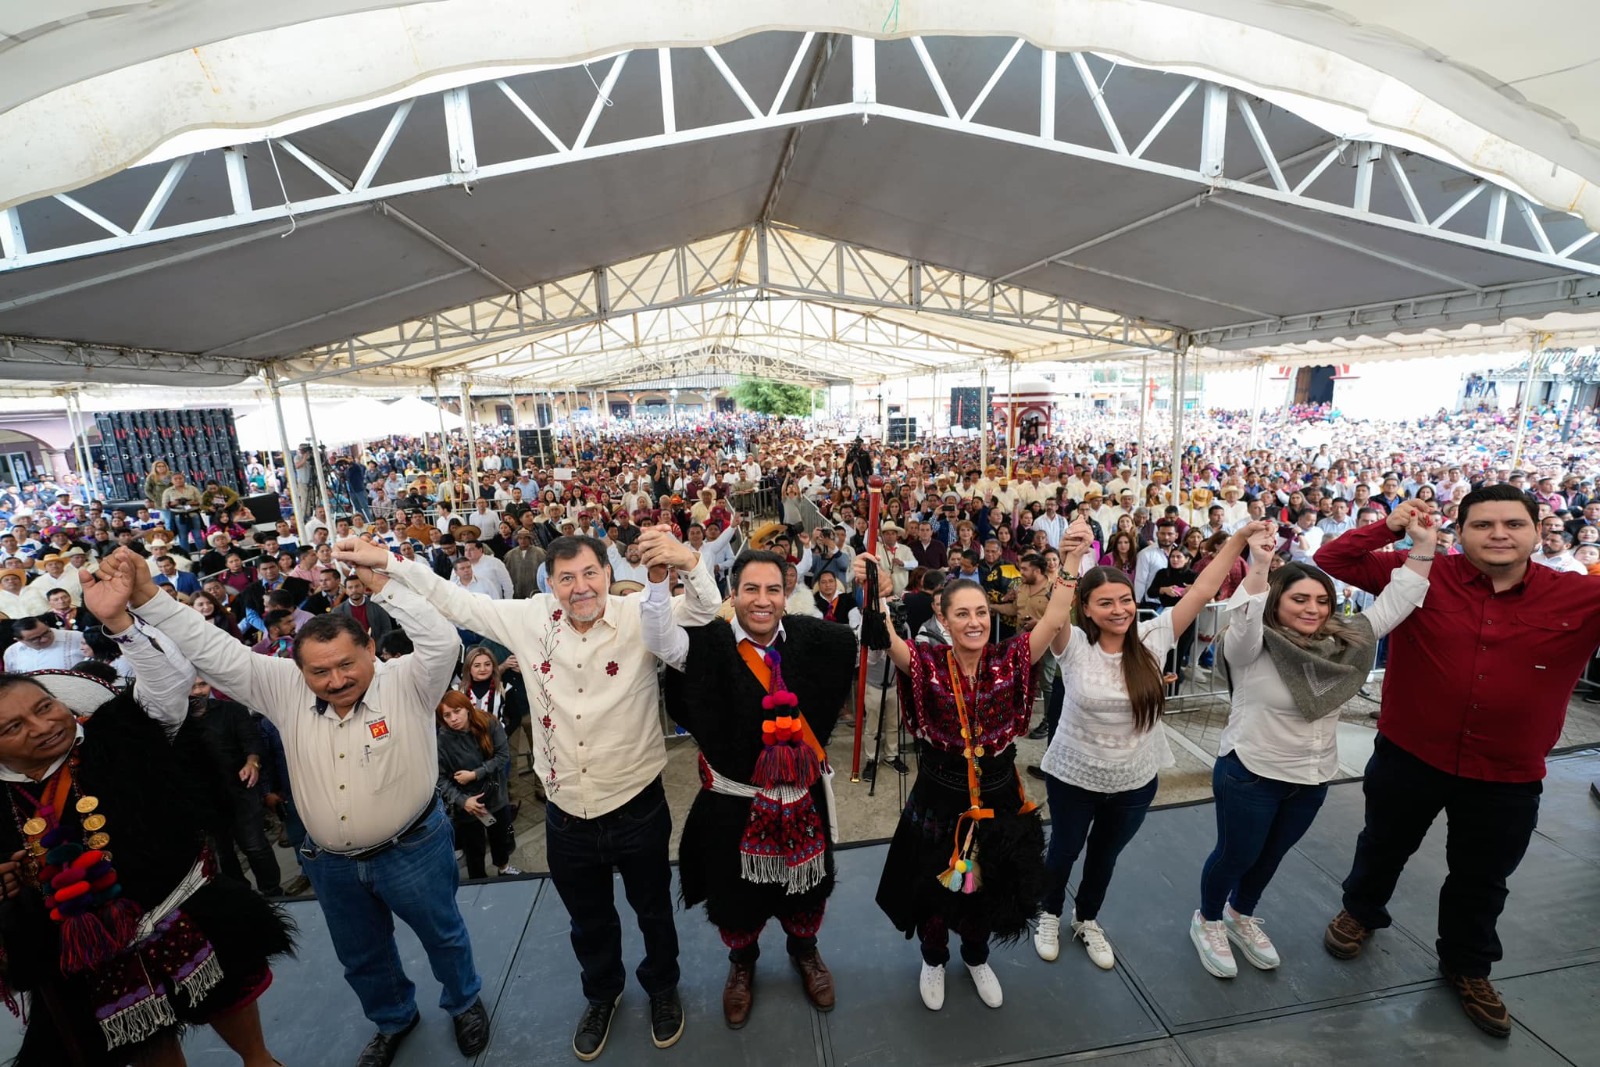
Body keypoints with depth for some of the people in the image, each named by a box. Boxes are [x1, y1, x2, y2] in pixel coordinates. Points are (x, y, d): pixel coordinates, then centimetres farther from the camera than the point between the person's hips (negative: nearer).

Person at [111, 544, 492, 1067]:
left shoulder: (407, 683, -22)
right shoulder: (285, 690, -10)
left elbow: (443, 641, -40)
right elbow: (211, 652, -9)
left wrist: (381, 583, -40)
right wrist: (146, 596, -17)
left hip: (413, 851, -4)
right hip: (331, 863, 5)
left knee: (442, 935, 19)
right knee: (361, 956, 27)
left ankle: (464, 1003, 48)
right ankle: (394, 1019, 55)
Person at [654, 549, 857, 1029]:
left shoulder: (807, 637, -8)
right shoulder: (711, 643, -16)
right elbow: (662, 642, -33)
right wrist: (658, 578, -48)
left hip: (803, 794, 2)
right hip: (734, 800, -2)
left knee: (806, 885, 25)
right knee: (738, 892, 21)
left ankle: (804, 951, 58)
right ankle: (742, 962, 55)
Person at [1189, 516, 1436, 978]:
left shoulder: (1344, 641, -2)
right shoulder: (1251, 647, -20)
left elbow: (1393, 604, -1)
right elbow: (1243, 621, -42)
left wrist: (1423, 546, -8)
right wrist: (1259, 569, -55)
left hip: (1312, 778, 6)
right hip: (1250, 774, -6)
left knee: (1272, 855, 23)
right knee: (1235, 855, 11)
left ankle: (1241, 915, 47)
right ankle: (1207, 921, 35)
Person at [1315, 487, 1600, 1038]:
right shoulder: (1422, 575, -12)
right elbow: (1333, 561, -12)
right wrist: (1387, 527, -25)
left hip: (1508, 776, 2)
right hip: (1410, 756, -1)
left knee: (1481, 878, 22)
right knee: (1385, 846, 22)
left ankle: (1467, 964, 48)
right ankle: (1361, 911, 49)